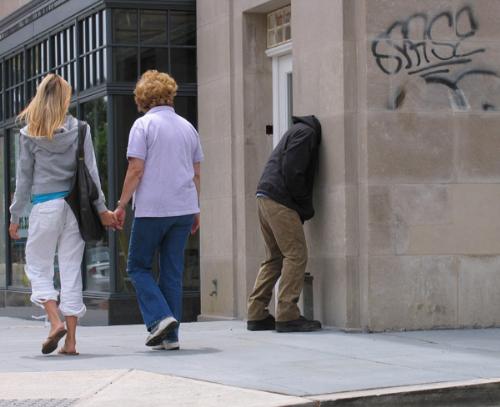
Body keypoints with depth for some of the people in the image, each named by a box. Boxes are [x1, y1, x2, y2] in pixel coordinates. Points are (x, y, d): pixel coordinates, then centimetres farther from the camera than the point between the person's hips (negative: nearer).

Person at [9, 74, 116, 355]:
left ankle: (56, 322, -11)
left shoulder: (29, 134, 0)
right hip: (74, 205, 2)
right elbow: (90, 171, 0)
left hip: (44, 206, -2)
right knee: (71, 271, 6)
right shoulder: (79, 129, 1)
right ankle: (71, 340, 4)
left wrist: (16, 216, 10)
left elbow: (24, 178, 3)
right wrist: (101, 208, 4)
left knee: (38, 268, 10)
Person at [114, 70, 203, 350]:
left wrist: (122, 205, -4)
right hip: (184, 208, 5)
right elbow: (196, 173, 15)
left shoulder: (144, 125, -5)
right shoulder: (187, 127, 12)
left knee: (138, 266, 8)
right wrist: (196, 209, 22)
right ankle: (170, 336, 8)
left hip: (152, 209, -5)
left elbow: (136, 170, -11)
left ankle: (160, 317, -10)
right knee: (173, 271, 8)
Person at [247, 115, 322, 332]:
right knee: (296, 255, -8)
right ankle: (287, 315, -11)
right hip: (280, 201, -10)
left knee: (275, 257, 13)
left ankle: (257, 314, 12)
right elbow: (292, 173, -17)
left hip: (265, 198, 10)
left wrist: (305, 208, 14)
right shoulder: (306, 133, -7)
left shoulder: (299, 131, 25)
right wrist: (307, 208, -9)